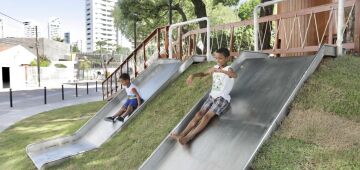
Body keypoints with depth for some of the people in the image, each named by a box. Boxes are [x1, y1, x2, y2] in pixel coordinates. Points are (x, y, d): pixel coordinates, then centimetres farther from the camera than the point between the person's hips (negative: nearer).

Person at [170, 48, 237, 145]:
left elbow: (235, 75, -32)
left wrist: (219, 70, -44)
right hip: (212, 96, 6)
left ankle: (188, 138, -31)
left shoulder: (228, 69, -8)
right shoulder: (215, 68, 12)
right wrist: (193, 75, 4)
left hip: (223, 98, -6)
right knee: (199, 113, -9)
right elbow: (203, 74, 25)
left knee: (207, 116, -22)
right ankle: (182, 134, -18)